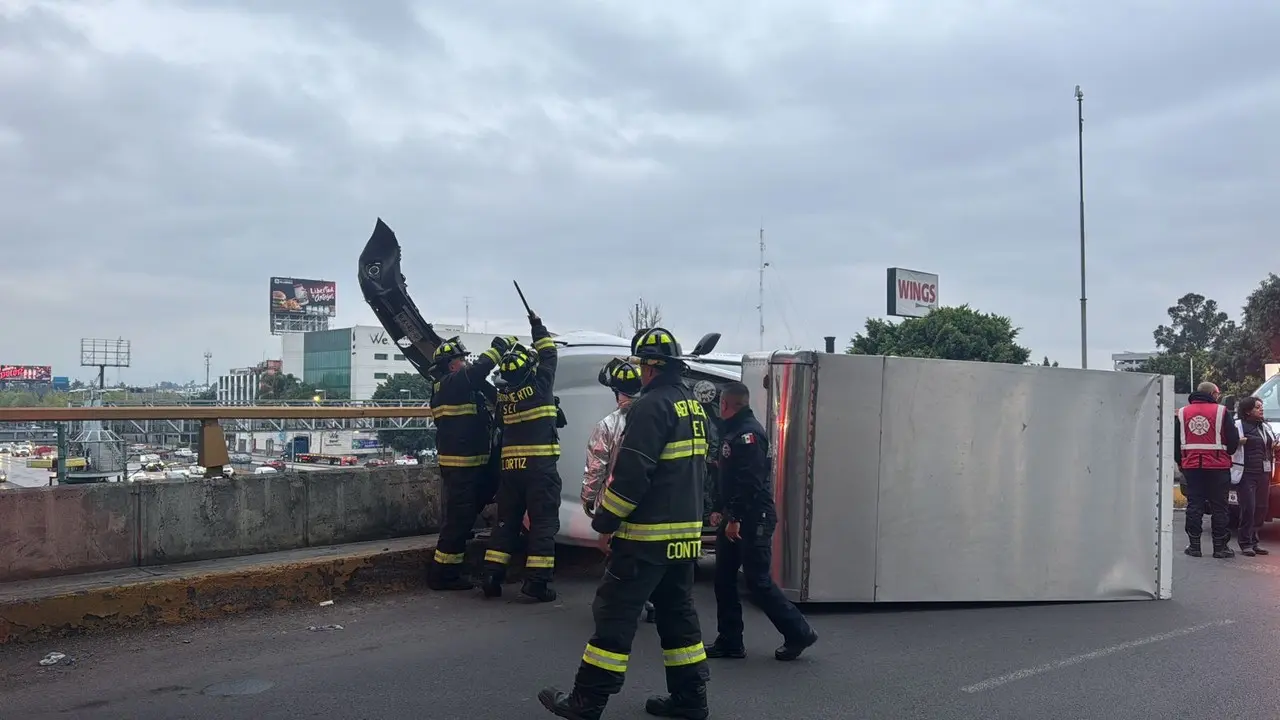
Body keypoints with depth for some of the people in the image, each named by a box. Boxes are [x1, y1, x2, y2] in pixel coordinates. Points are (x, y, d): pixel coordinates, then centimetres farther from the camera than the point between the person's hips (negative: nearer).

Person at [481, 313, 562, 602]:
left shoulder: (503, 394, 4)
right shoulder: (539, 385, -9)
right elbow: (548, 354, 5)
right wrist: (538, 327, 20)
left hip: (510, 466, 6)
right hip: (540, 465, -5)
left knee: (507, 521, 14)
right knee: (543, 522, -2)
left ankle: (492, 577, 11)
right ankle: (536, 581, -7)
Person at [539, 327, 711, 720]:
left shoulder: (651, 406, -16)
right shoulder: (693, 406, 12)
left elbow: (631, 473, -21)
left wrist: (605, 520, -11)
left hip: (648, 535, -9)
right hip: (686, 530, 9)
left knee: (615, 614, -2)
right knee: (677, 612, 15)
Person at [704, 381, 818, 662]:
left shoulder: (748, 433, -16)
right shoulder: (733, 431, 16)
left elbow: (750, 481, -24)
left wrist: (735, 518, -23)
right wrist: (723, 512, 17)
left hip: (754, 520, -10)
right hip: (734, 518, 10)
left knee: (758, 581, -5)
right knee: (724, 579, 9)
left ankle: (799, 634, 8)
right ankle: (730, 642, 15)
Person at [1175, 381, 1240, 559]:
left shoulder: (1182, 413, 6)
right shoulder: (1221, 412, -5)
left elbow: (1176, 443, 10)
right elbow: (1233, 440, -3)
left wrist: (1180, 462, 19)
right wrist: (1227, 453, 16)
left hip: (1191, 466, 3)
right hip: (1218, 466, -3)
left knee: (1194, 506, 6)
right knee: (1219, 507, 3)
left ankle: (1194, 546, 7)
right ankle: (1220, 547, 6)